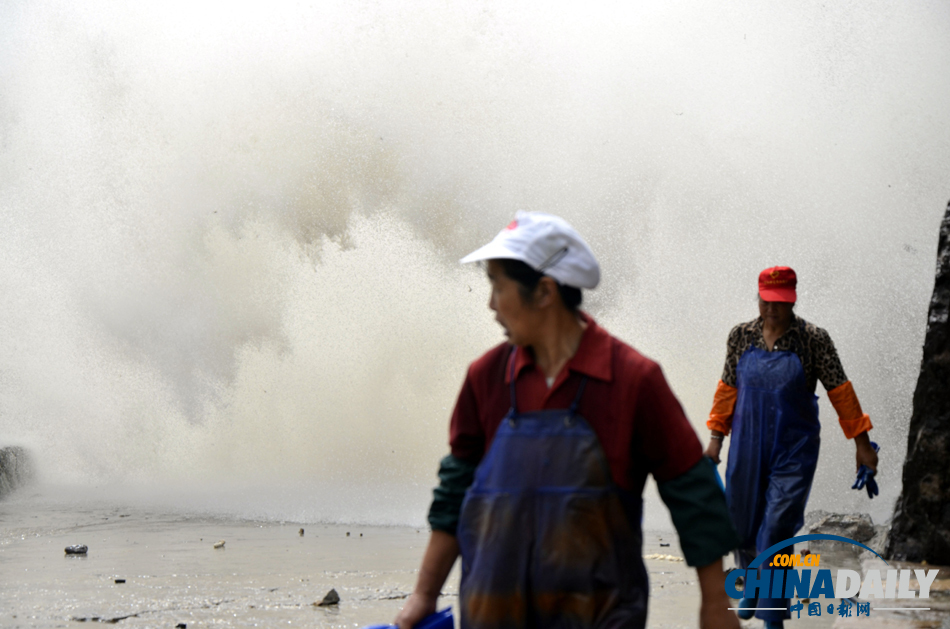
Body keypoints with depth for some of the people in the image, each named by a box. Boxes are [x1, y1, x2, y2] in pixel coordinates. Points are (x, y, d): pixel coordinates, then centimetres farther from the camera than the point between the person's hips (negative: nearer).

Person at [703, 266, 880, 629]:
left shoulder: (813, 339, -8)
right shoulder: (741, 336, 1)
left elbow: (840, 391, -5)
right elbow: (728, 389, 10)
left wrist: (862, 443, -5)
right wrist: (716, 439, 10)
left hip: (794, 450, -3)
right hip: (747, 447, 3)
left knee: (777, 530, -11)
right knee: (742, 524, 12)